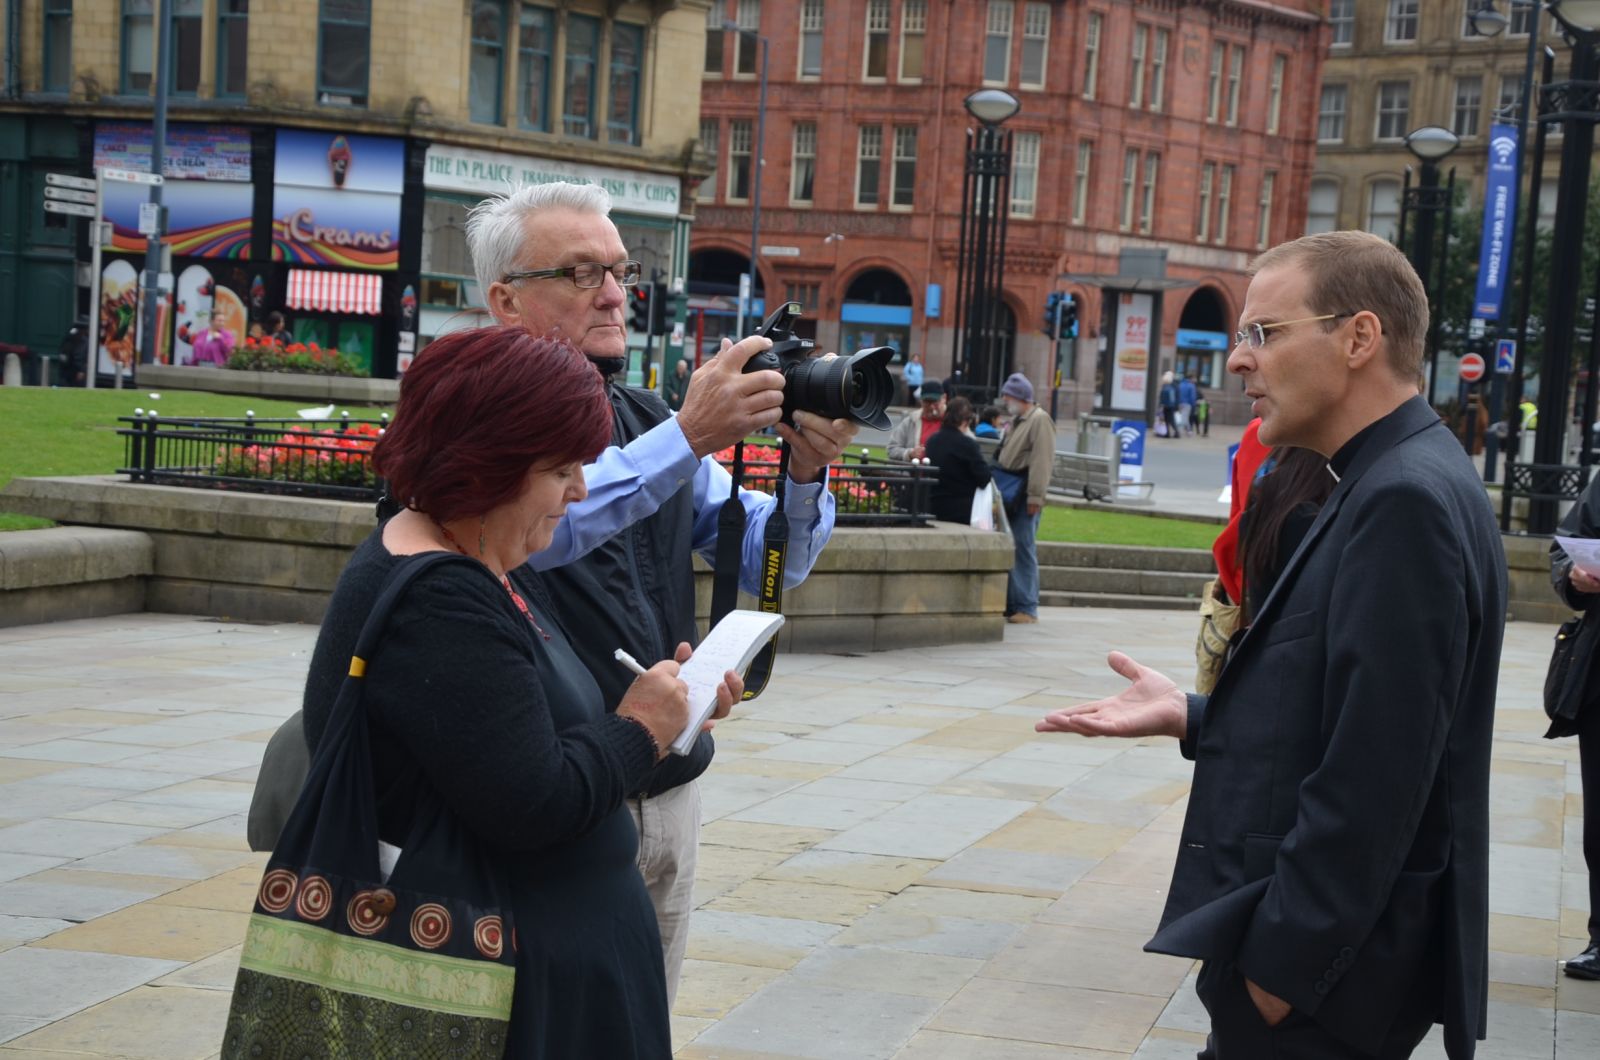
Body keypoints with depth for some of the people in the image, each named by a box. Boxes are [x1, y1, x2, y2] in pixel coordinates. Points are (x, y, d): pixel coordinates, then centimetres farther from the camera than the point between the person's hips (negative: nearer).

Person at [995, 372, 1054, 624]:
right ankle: (1010, 603, 14)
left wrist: (1035, 496, -22)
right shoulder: (1015, 421, 21)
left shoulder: (1040, 420, -9)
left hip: (1025, 495, -9)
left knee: (1023, 547, -9)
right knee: (1009, 548, 9)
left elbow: (1042, 461, -17)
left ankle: (1026, 607, -6)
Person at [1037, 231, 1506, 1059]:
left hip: (1324, 972, -9)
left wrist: (1282, 967, -21)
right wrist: (1192, 717, 6)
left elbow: (1371, 773, -24)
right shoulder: (1388, 487, 13)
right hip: (1313, 938, 9)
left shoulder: (1407, 500, -20)